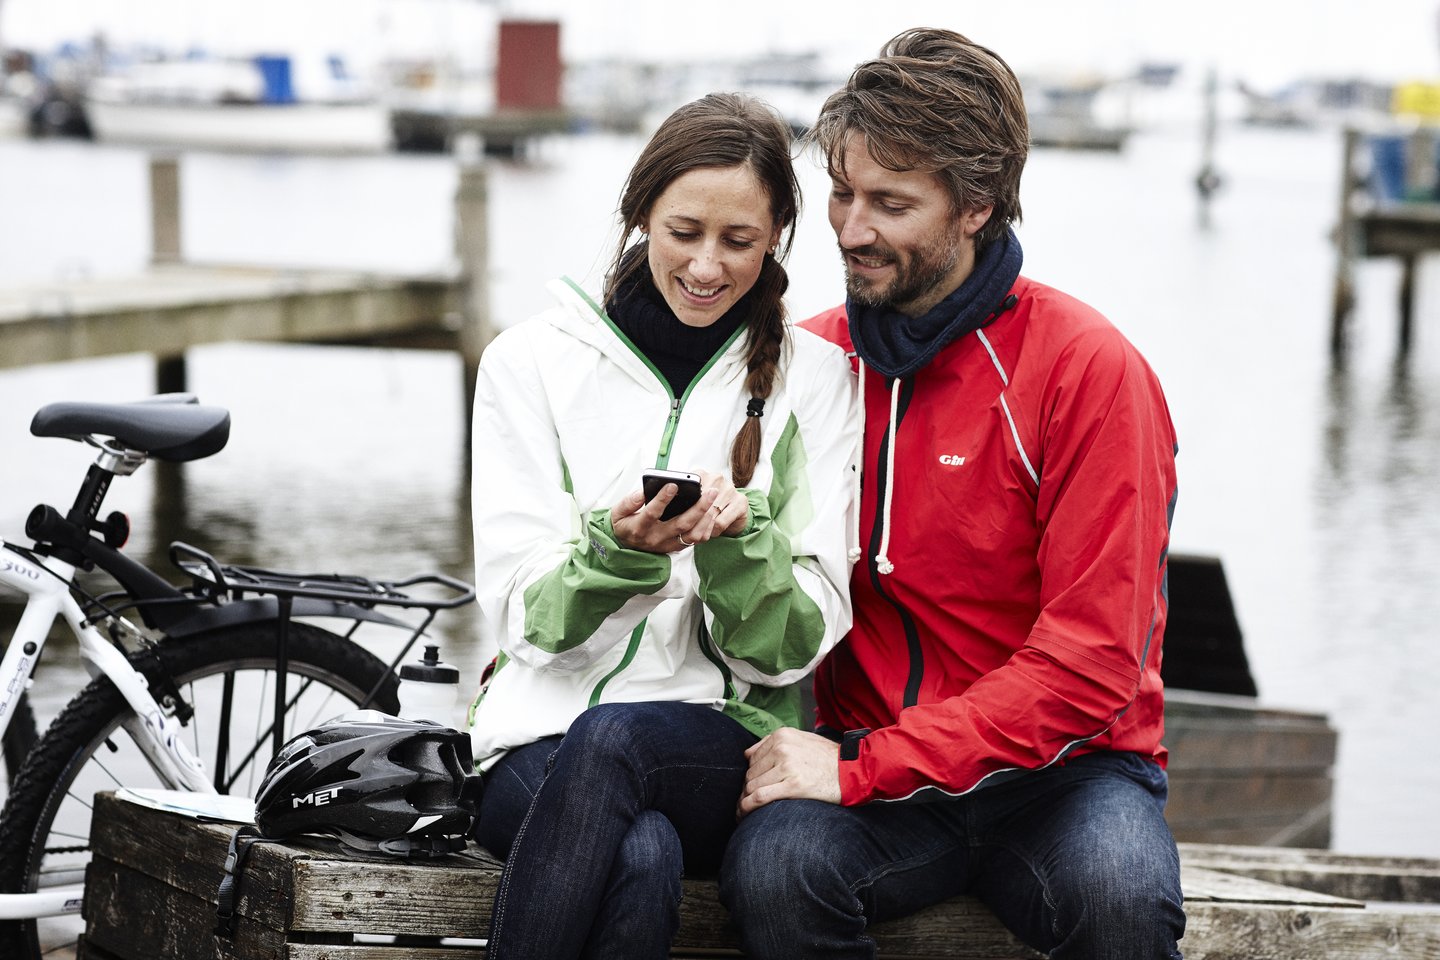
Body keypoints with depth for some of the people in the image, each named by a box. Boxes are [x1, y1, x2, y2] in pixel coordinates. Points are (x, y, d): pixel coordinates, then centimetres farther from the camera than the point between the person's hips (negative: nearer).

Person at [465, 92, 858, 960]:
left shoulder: (815, 379, 6)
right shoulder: (533, 359, 6)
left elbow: (792, 647, 1)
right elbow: (521, 617, -1)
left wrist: (739, 540, -21)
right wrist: (617, 548, -22)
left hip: (730, 741, 0)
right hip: (545, 735, 0)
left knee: (611, 736, -36)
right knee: (641, 860, -37)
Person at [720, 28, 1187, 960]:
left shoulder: (1090, 369, -8)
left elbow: (1091, 662, -14)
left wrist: (863, 767, -19)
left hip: (1060, 770, -3)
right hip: (870, 764, 3)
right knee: (775, 865, -30)